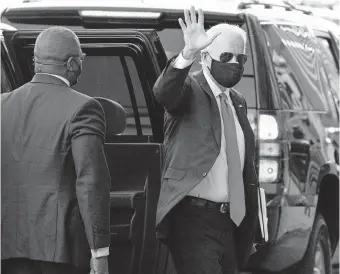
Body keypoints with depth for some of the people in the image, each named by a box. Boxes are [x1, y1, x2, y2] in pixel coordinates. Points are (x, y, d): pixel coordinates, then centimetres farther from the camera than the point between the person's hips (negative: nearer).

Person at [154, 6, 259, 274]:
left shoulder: (238, 103, 18)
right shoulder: (190, 91, -3)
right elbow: (163, 92, -29)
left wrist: (250, 229, 21)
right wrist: (187, 54, -46)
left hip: (230, 222, 7)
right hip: (194, 220, -7)